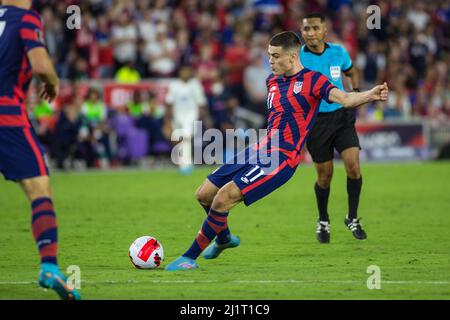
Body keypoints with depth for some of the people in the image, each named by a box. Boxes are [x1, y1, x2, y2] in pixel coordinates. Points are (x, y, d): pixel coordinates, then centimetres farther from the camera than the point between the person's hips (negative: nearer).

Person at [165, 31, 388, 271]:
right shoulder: (272, 81, 14)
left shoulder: (312, 80, -9)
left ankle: (190, 257, -8)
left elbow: (344, 98, -24)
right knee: (204, 195, 11)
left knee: (223, 198, -21)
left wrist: (369, 96, -42)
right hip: (259, 151, 8)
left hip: (281, 159, -8)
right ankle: (224, 238, 40)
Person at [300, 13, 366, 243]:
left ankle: (352, 218, 8)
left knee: (353, 166, -12)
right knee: (325, 175, 4)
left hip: (342, 116, 2)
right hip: (315, 120, -2)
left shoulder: (338, 52, 0)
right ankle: (323, 222, 29)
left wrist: (356, 93, 4)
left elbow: (352, 72, 21)